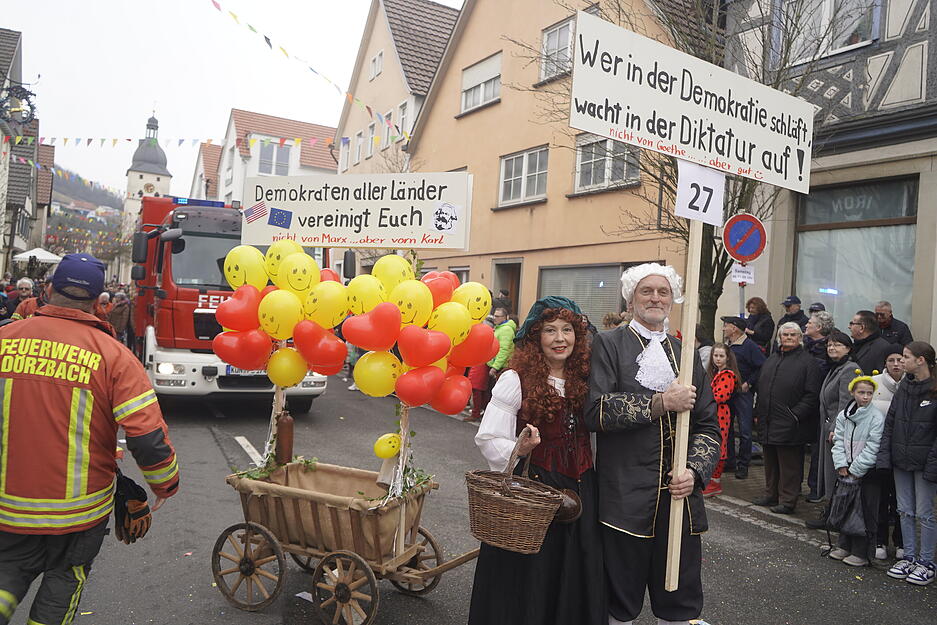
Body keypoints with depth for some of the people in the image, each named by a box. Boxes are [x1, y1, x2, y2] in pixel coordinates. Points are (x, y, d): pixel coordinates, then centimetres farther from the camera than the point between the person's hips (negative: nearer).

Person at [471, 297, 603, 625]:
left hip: (581, 492, 5)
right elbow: (487, 437, -10)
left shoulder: (585, 379, 7)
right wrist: (519, 451, -27)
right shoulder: (516, 379, -9)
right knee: (528, 579, 6)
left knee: (577, 579, 12)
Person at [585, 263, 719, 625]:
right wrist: (660, 403, -16)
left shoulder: (687, 355, 14)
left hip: (680, 497, 4)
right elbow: (594, 412, -14)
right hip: (625, 498, -4)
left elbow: (708, 426, 12)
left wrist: (694, 471, -5)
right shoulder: (608, 345, 0)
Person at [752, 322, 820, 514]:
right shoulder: (771, 360, 16)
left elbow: (811, 395, -10)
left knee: (789, 464, -1)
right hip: (768, 423, 7)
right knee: (770, 461, 15)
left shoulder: (807, 361, -4)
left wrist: (796, 415, -16)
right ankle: (771, 494, 27)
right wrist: (759, 411, 14)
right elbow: (761, 388, 21)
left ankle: (787, 501, 8)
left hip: (790, 425, -7)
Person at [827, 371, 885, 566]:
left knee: (866, 512, 1)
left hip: (867, 472, -5)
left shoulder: (877, 417, -12)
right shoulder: (843, 415, 4)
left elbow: (872, 448, -14)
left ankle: (861, 553, 10)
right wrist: (841, 464, -5)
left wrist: (856, 469, -14)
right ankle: (844, 546, 26)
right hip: (847, 471, 5)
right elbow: (839, 441, 6)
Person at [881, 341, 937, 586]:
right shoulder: (904, 387, 8)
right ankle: (909, 556, 24)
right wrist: (885, 454, 1)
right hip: (901, 460, 6)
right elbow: (890, 422, 8)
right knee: (905, 511, 13)